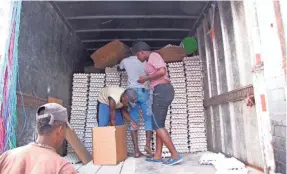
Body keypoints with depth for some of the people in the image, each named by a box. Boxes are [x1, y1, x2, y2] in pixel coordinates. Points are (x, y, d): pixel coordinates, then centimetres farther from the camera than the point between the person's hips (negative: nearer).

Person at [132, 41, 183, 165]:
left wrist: (145, 78, -10)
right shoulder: (153, 59, 25)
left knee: (157, 125, -8)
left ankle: (175, 155, -6)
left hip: (161, 91, -11)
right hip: (164, 91, 11)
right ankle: (157, 156, 14)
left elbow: (162, 71, -20)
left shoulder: (153, 56, -4)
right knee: (159, 124, 10)